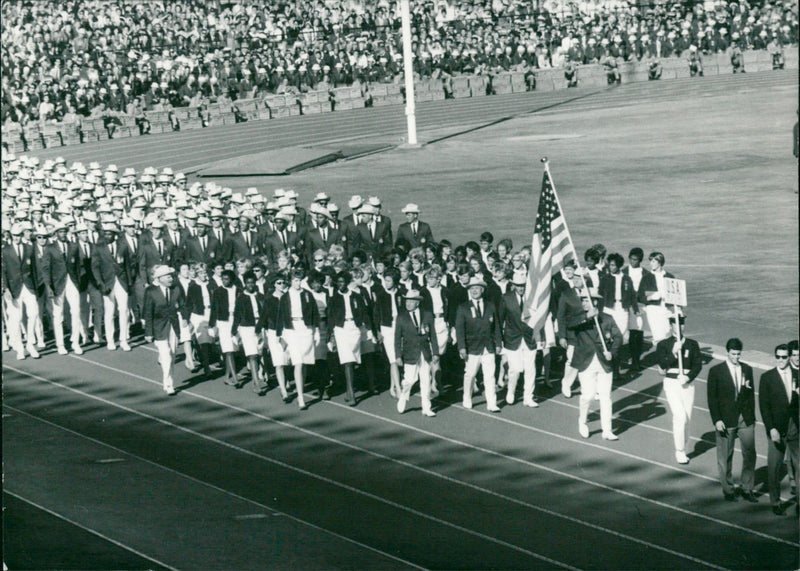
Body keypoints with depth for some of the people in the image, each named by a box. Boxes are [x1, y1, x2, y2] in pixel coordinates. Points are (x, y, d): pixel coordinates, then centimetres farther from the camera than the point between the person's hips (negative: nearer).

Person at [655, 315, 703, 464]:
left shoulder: (692, 344, 9)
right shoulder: (663, 344, 3)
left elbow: (698, 365, 3)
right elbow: (662, 365, -7)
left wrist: (688, 377, -13)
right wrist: (674, 353, -18)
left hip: (687, 383, 3)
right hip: (671, 383, -3)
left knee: (687, 417, 6)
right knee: (680, 416, -15)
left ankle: (682, 449, 21)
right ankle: (680, 451, -8)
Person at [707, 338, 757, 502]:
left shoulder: (747, 369, 6)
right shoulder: (716, 371, -5)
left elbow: (751, 395, 11)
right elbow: (712, 398, -5)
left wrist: (752, 417, 8)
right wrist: (716, 420, -12)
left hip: (745, 420, 3)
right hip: (726, 421, -3)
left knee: (750, 454, 3)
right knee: (725, 457, 6)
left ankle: (747, 489, 14)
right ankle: (728, 490, 18)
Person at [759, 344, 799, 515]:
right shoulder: (767, 378, -1)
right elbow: (764, 406, -5)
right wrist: (771, 429, -12)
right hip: (777, 429, -2)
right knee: (774, 468, 3)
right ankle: (775, 502, 15)